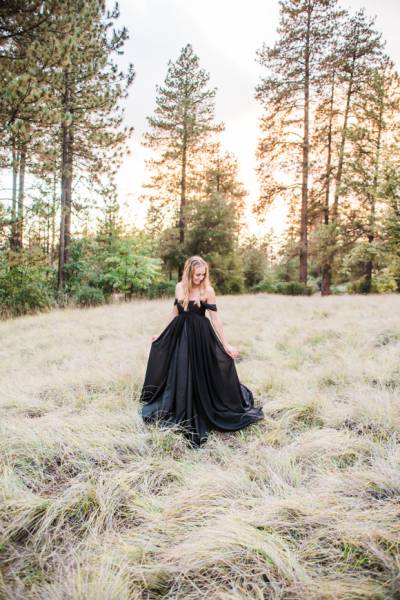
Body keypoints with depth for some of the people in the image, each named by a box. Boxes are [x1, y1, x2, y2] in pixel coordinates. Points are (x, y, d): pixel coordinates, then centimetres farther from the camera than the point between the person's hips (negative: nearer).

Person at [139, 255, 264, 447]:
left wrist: (226, 345, -11)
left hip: (201, 337, -4)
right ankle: (182, 419, 29)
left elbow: (215, 319, -9)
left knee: (201, 377, 2)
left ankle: (201, 419, 20)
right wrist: (161, 334, 16)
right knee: (180, 377, 11)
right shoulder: (179, 287, 2)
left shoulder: (208, 291, -10)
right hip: (180, 336, 4)